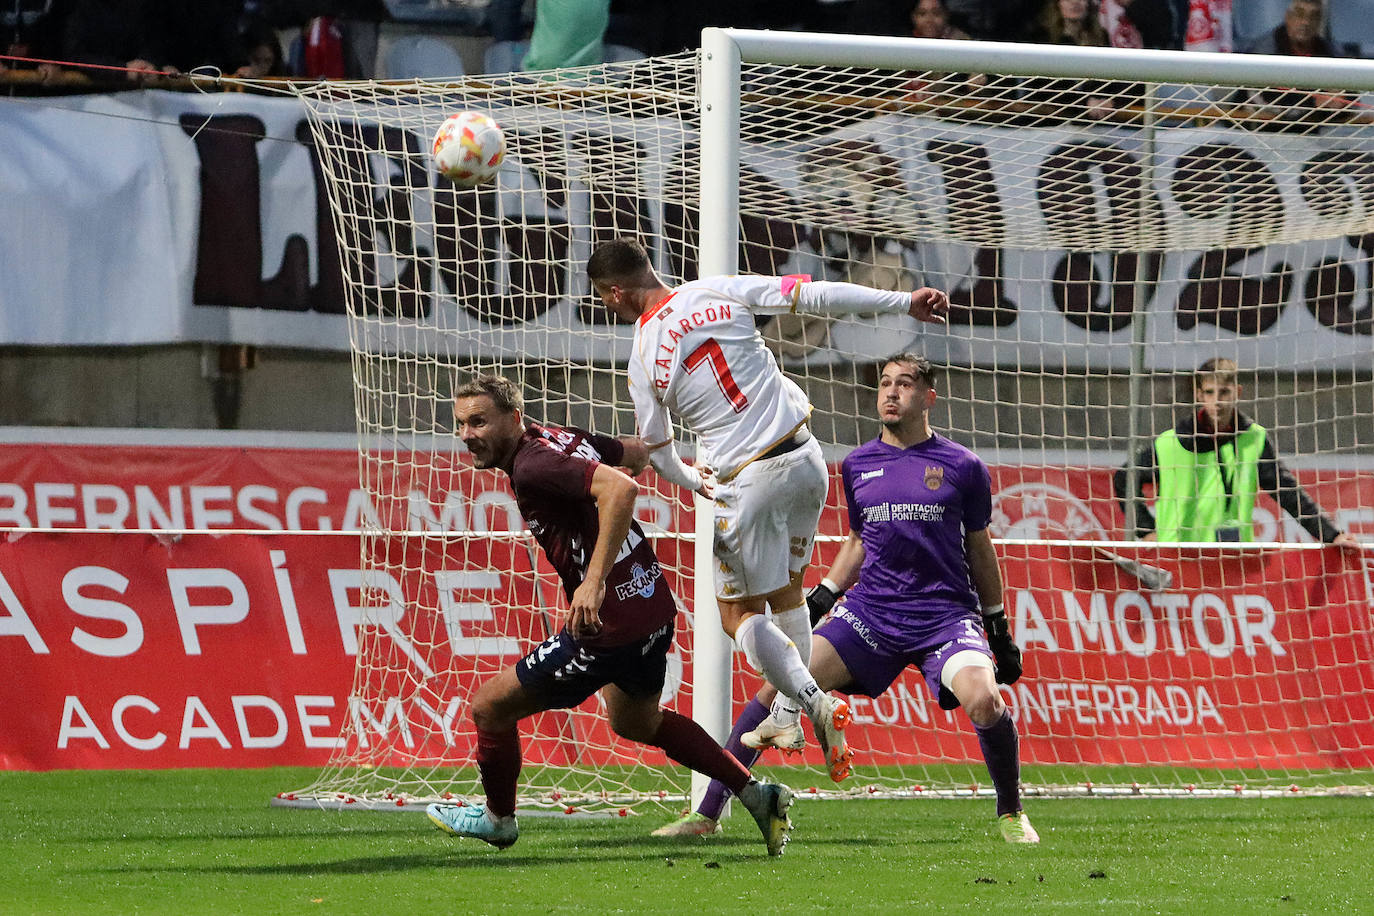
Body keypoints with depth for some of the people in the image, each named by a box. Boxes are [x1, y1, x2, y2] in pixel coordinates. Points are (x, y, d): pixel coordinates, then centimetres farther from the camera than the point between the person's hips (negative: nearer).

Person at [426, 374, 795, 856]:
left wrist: (595, 582, -37)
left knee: (490, 706, 4)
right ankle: (757, 795, 34)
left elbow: (621, 488, -35)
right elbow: (636, 454, 21)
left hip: (609, 624, -10)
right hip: (655, 605, 10)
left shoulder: (532, 466, -21)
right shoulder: (559, 437, 6)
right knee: (635, 722, 34)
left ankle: (498, 818, 27)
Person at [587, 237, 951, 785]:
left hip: (747, 482, -4)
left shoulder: (642, 359, -5)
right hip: (806, 460, 4)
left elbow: (657, 454, 5)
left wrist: (699, 484, 27)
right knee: (787, 591, 23)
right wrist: (904, 302, 0)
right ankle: (788, 713, 24)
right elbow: (812, 295, -5)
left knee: (740, 614, 10)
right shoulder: (720, 291, -1)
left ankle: (814, 702, -10)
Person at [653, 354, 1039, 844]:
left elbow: (980, 550, 11)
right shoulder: (858, 465, 11)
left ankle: (1011, 815, -2)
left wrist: (999, 632, 14)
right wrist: (820, 597, 12)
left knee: (983, 700, -29)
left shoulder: (962, 467, 2)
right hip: (871, 609, 3)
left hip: (945, 614, -3)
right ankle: (707, 813, -9)